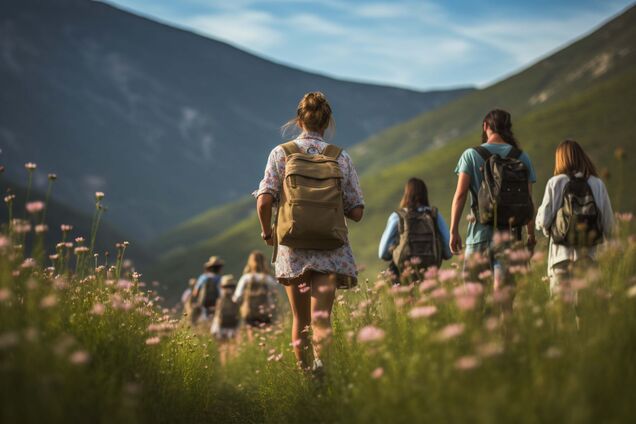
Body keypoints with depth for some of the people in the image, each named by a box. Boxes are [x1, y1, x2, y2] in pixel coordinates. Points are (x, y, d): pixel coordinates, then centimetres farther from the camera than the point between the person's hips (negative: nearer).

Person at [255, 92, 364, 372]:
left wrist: (267, 232, 9)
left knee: (300, 320, 16)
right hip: (330, 252, -1)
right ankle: (321, 360, -35)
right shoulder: (340, 158, 3)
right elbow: (356, 212, 3)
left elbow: (264, 202, -8)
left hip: (293, 249, 1)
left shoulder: (281, 153, 1)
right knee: (321, 318, -8)